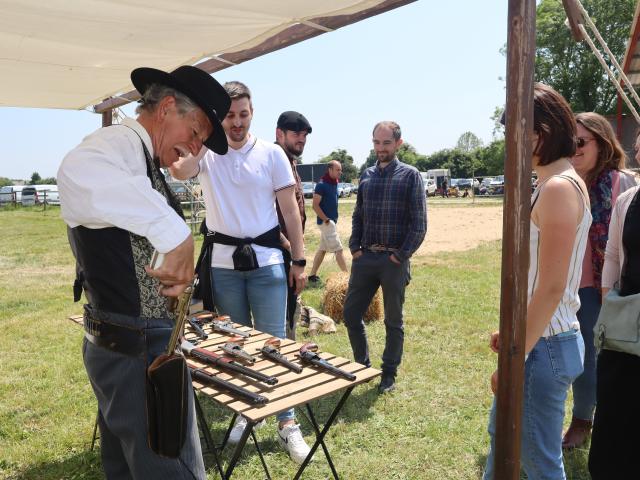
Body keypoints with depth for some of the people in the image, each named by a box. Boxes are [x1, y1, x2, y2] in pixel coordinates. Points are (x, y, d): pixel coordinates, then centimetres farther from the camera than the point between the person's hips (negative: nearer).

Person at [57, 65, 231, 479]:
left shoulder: (139, 158, 17)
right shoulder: (120, 141, -15)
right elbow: (79, 174, -41)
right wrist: (176, 233, -43)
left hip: (119, 346, 11)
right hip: (142, 351, -11)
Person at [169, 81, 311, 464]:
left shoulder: (272, 153, -1)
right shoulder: (207, 152, 1)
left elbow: (290, 210, 1)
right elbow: (178, 170, -23)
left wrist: (299, 261, -2)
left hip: (267, 261, -2)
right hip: (223, 263, 2)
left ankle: (287, 422, 11)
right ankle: (245, 411, 32)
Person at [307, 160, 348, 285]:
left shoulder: (334, 183, 10)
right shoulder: (322, 185, -16)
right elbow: (315, 206, -18)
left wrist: (333, 219, 13)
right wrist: (326, 220, -17)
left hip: (331, 221, 9)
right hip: (326, 222, -9)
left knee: (322, 249, 13)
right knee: (338, 249, -6)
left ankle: (312, 275, 20)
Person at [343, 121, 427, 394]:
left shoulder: (410, 176, -3)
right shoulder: (366, 176, 11)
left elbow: (419, 224, -7)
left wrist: (401, 255, -12)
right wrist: (354, 247, 3)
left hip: (394, 260, -4)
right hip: (364, 257, 5)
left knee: (393, 321, 9)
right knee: (351, 314, 7)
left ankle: (389, 374, 25)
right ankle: (362, 365, 27)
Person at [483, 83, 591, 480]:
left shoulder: (559, 188, -21)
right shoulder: (561, 183, 9)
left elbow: (551, 288, -23)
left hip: (544, 346, -10)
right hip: (535, 335, 10)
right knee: (502, 433, 25)